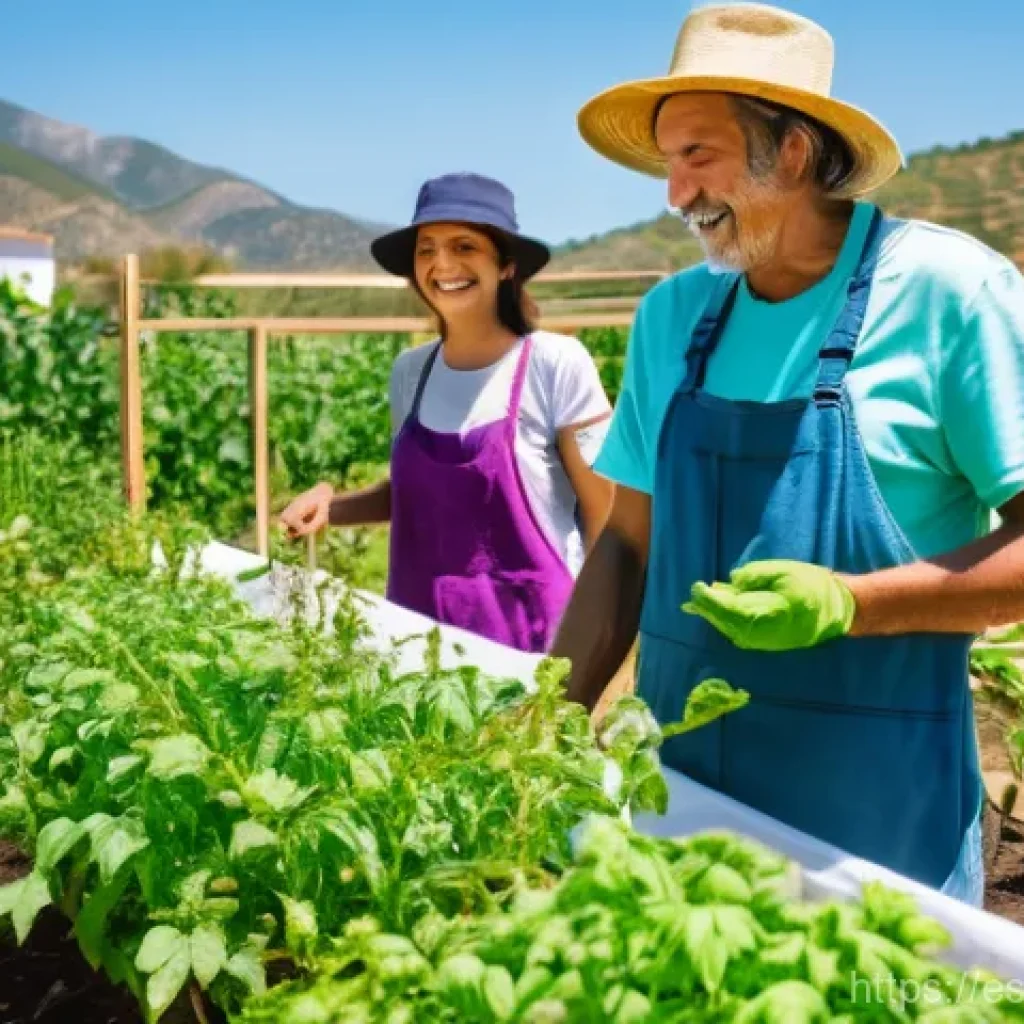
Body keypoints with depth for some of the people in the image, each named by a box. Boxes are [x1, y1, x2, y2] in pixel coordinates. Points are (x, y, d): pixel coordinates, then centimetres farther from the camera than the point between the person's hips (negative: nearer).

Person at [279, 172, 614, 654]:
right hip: (423, 628, 5)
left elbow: (607, 516, -7)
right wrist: (333, 505, -2)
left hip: (534, 634, -4)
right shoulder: (409, 372, 2)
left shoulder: (556, 364, -12)